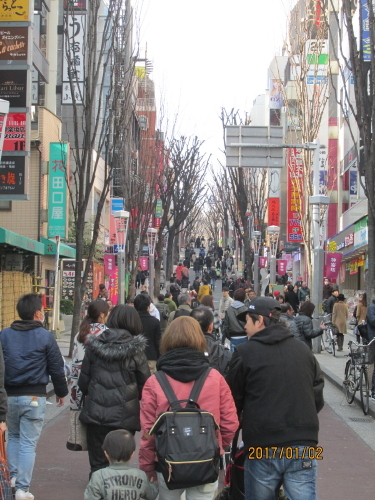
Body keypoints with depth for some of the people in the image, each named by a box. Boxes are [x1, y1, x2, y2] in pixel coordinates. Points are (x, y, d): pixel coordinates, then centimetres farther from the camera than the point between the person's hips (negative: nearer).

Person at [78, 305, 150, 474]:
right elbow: (145, 382, -2)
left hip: (96, 412, 2)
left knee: (98, 462, 9)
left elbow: (83, 379, 6)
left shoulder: (94, 345, 0)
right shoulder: (135, 349, -6)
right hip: (124, 414, -2)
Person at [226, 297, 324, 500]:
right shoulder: (303, 351, 7)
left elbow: (233, 401, 4)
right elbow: (318, 398, 10)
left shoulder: (245, 352, -3)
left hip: (262, 448, -2)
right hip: (303, 447, 2)